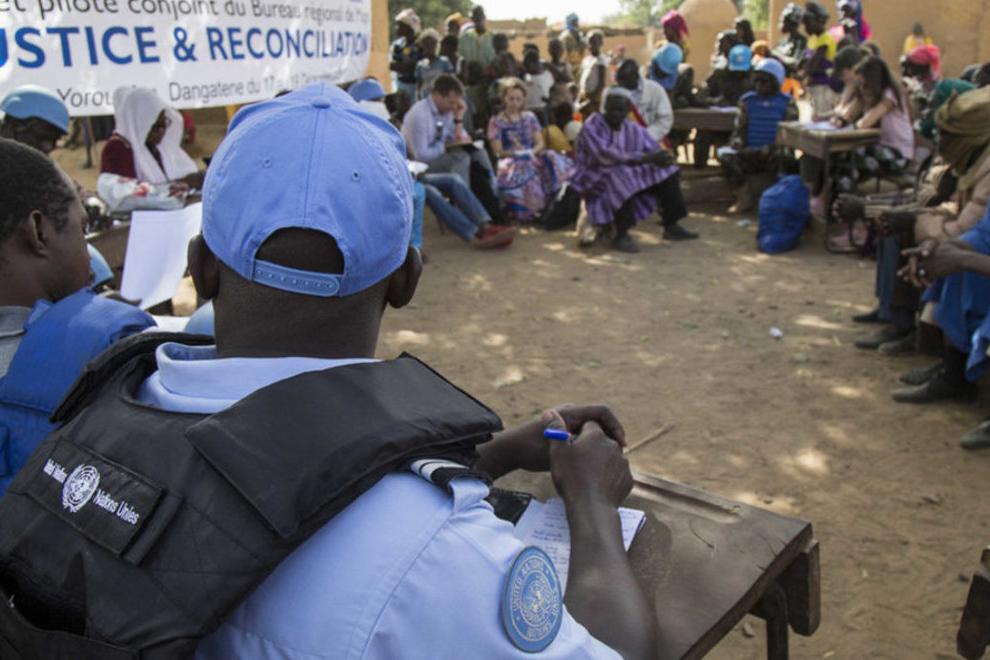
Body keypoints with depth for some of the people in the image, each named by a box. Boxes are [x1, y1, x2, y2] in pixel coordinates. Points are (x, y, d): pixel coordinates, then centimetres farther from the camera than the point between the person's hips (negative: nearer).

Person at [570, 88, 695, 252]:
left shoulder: (634, 129, 3)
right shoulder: (591, 128, -17)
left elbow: (655, 151, 0)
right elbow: (607, 157, -31)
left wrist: (665, 157, -27)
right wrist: (645, 158, -35)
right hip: (595, 181, -7)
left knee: (667, 171, -4)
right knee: (621, 178, -37)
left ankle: (671, 227, 0)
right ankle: (620, 236, -31)